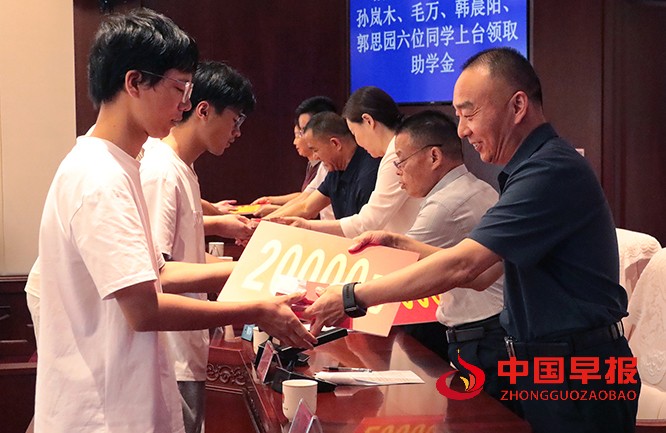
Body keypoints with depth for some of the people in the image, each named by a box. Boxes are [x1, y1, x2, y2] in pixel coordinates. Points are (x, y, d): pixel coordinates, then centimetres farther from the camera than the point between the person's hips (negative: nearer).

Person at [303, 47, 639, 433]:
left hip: (576, 376, -9)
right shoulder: (533, 168, 13)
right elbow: (481, 274, 14)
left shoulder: (552, 171, -20)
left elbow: (462, 266, -25)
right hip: (545, 365, 9)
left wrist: (353, 297, -20)